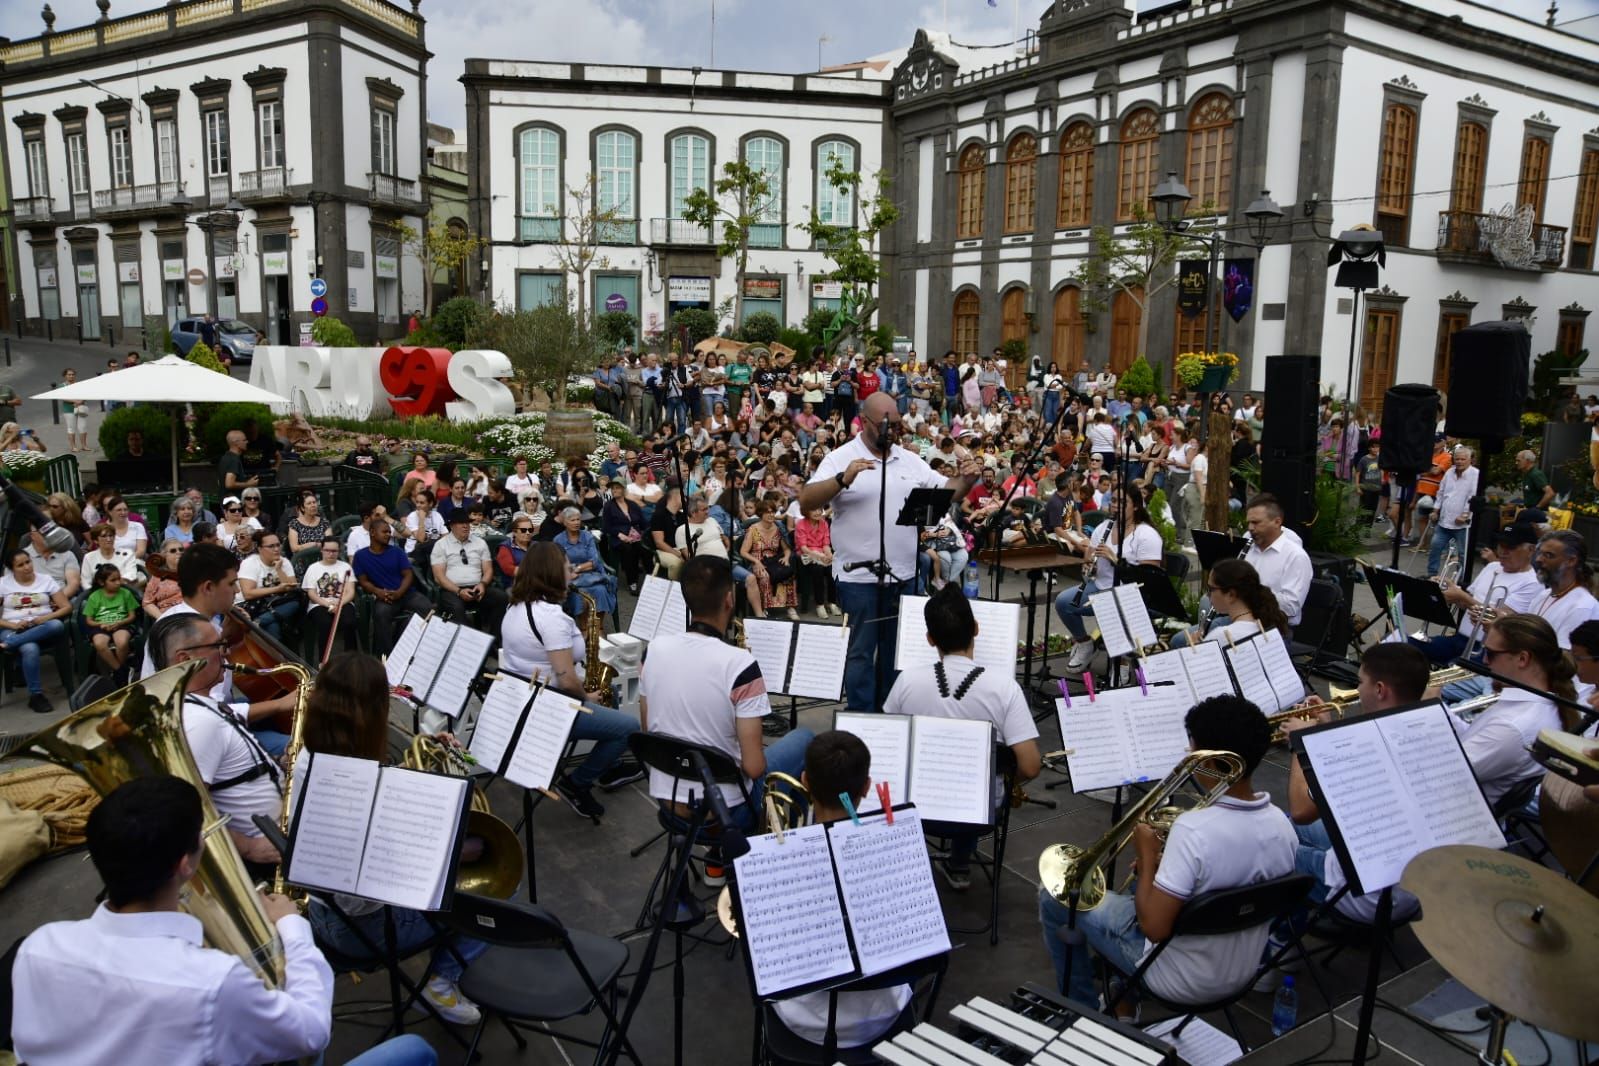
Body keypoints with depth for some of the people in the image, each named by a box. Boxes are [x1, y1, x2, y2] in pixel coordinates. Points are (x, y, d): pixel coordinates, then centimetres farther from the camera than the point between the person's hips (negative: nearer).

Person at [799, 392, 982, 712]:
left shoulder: (910, 460, 10)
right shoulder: (840, 458, -6)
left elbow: (947, 491, 12)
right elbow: (806, 503, -16)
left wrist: (966, 479, -9)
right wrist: (843, 479, -30)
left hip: (904, 575, 6)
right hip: (859, 577, -5)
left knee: (897, 650, 16)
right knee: (861, 651, 4)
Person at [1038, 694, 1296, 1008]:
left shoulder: (1195, 829, -33)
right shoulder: (1281, 824, -11)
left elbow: (1154, 928, -29)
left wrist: (1147, 858, -15)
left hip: (1180, 981, -7)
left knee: (1054, 896, 9)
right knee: (1136, 891, 32)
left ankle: (1080, 1010, 26)